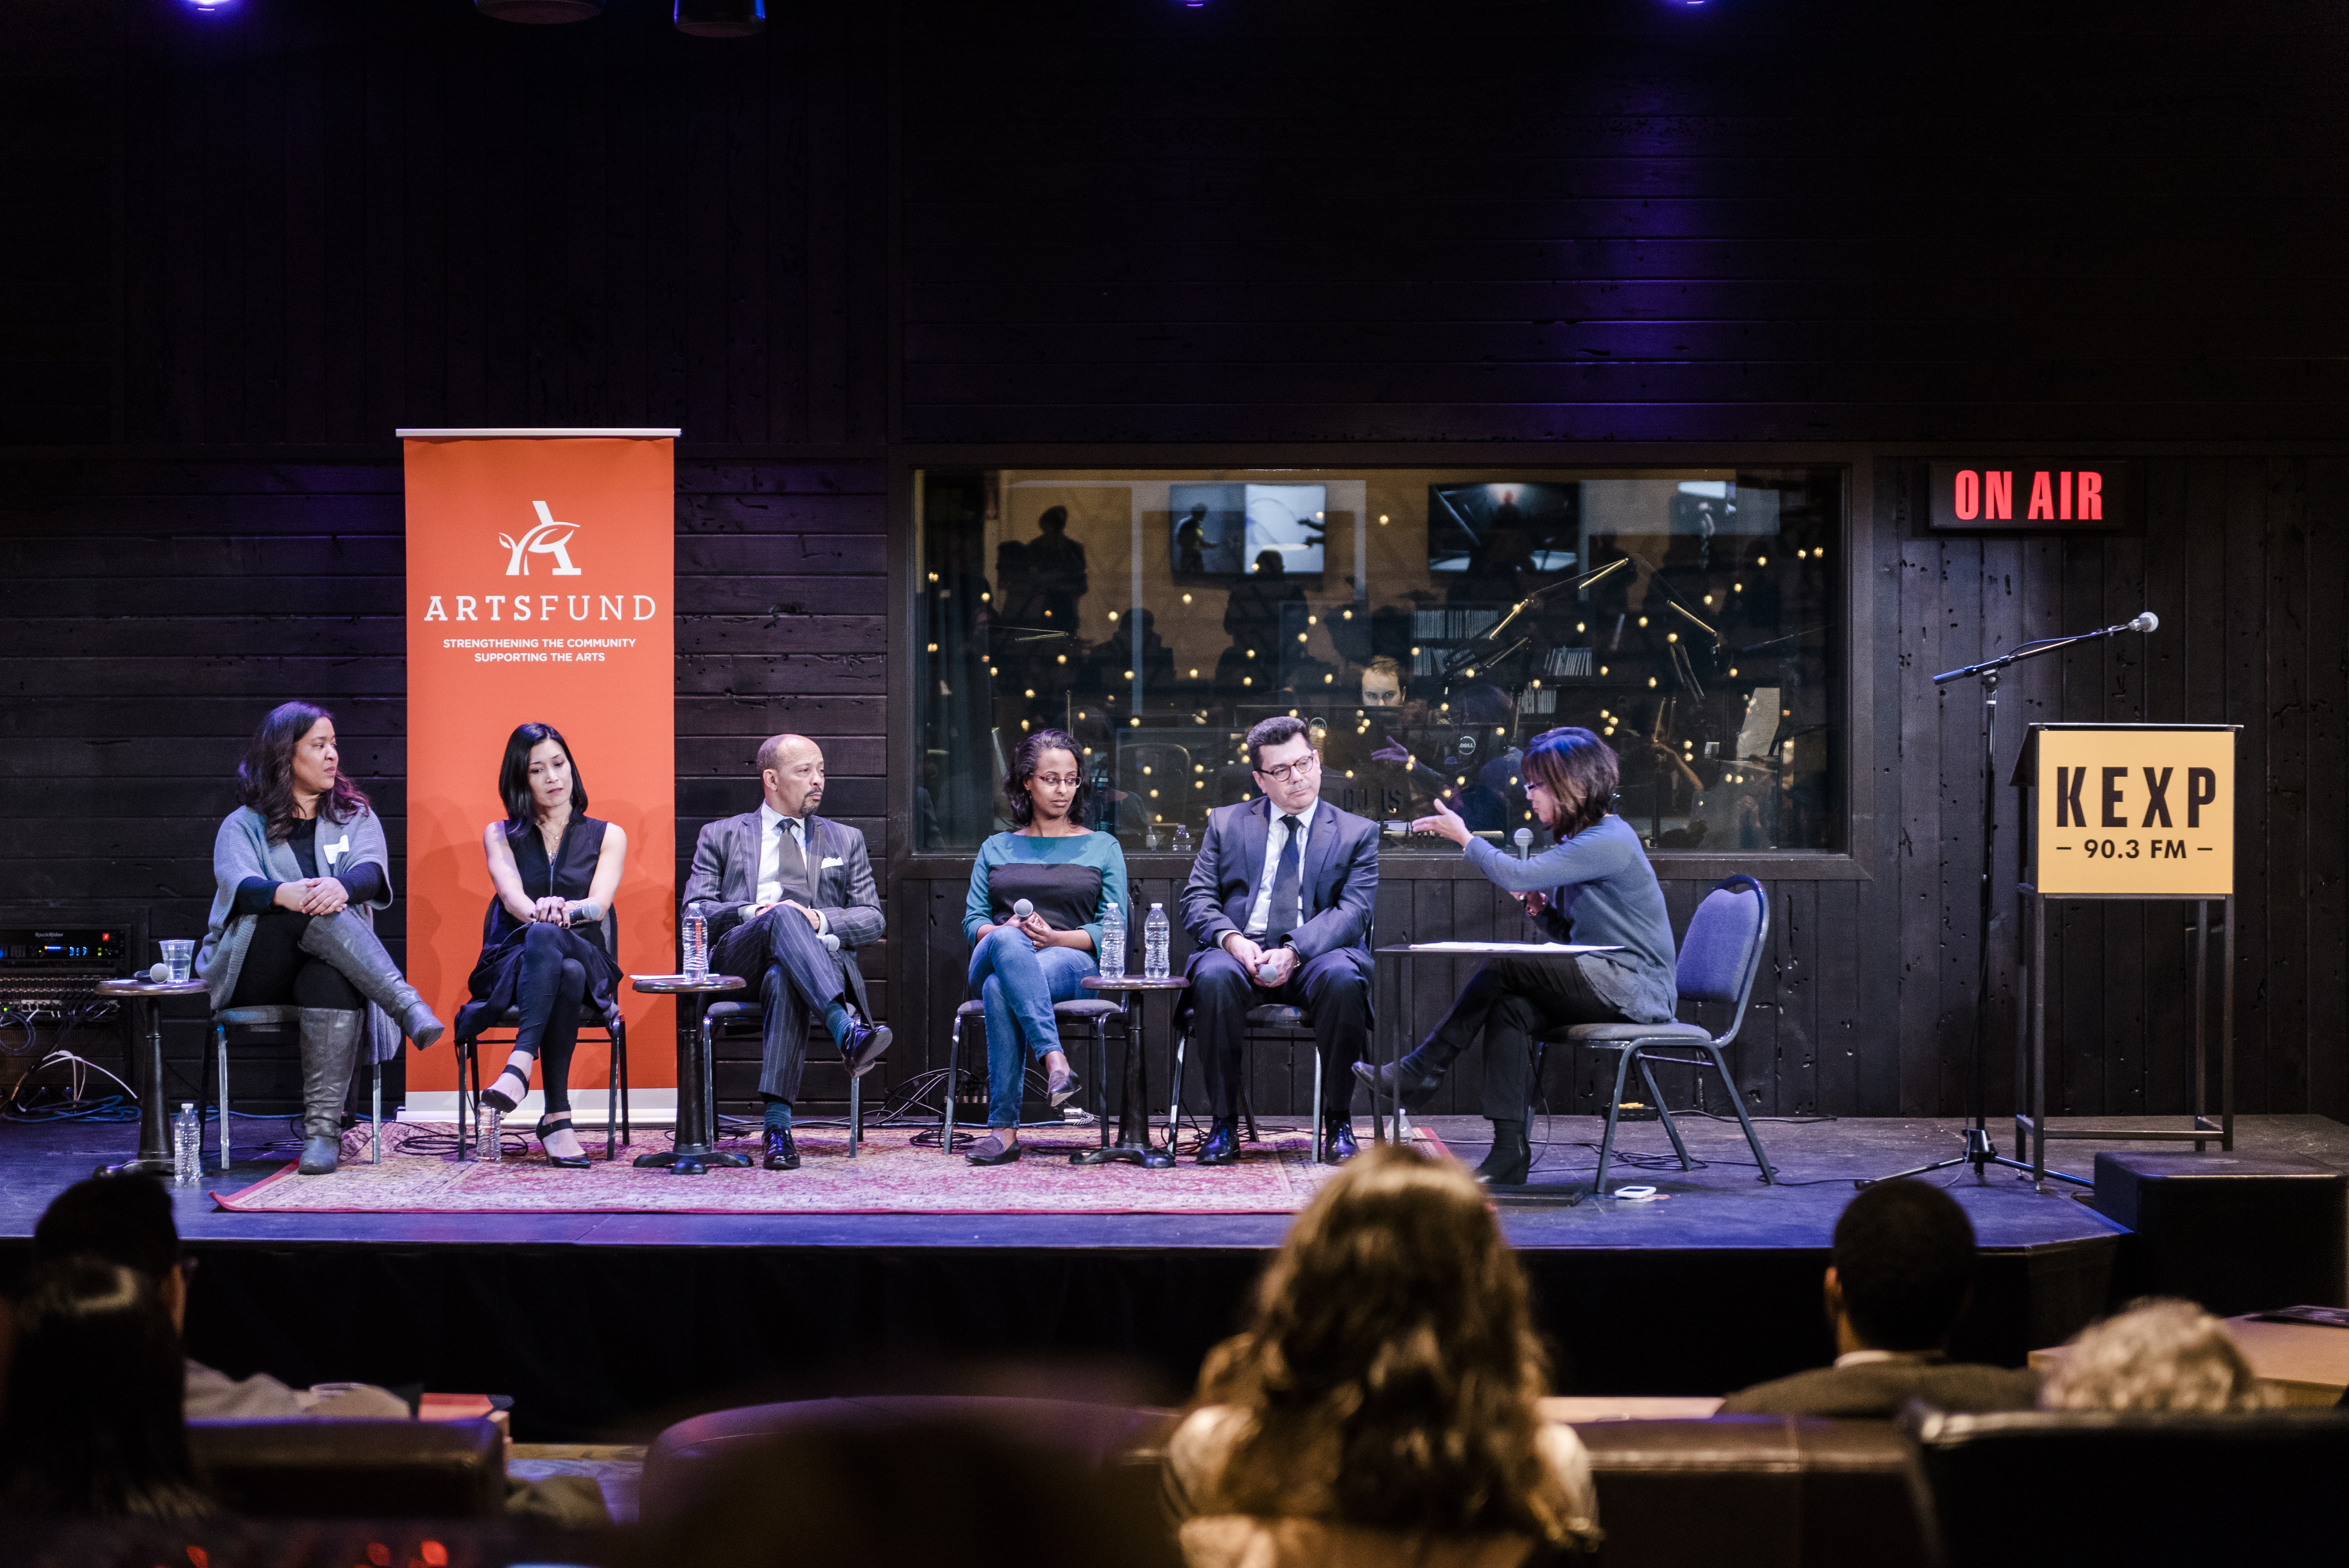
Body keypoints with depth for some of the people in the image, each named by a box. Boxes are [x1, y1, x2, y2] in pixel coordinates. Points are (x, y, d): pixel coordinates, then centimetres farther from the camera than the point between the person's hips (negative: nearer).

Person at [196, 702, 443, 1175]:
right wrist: (284, 894, -34)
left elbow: (372, 873, -4)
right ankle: (407, 1005, -46)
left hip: (328, 962, 1)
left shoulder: (356, 817, 19)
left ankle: (323, 1128, -43)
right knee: (314, 913, -34)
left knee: (332, 979, -39)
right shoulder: (243, 825, 14)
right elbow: (237, 884, -10)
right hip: (253, 971, -1)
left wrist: (342, 886, -31)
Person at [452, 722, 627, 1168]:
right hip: (511, 964, 0)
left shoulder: (608, 836, 15)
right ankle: (558, 1116, -53)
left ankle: (521, 1064, -55)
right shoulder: (501, 835, 16)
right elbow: (512, 897, -6)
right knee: (566, 975, -41)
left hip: (589, 965, 0)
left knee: (546, 936, -40)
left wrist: (565, 912, -30)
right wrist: (540, 912, -32)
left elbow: (599, 905, -4)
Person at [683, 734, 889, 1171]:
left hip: (822, 954, 1)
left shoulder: (846, 840, 27)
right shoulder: (721, 836, 22)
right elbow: (695, 909, 10)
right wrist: (752, 913, -10)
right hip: (739, 961, 0)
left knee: (783, 979, -40)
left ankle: (778, 1125, -49)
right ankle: (848, 1030, -57)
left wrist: (821, 920, -5)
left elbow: (873, 919, 17)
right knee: (783, 917, -37)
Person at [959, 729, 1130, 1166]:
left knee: (1000, 988, -40)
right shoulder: (997, 849, 25)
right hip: (993, 959, 2)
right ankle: (1054, 1060, -54)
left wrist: (1055, 937, -11)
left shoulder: (1103, 847, 19)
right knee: (1008, 943, -41)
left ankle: (1004, 1128, -45)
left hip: (1072, 962, -1)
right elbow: (973, 919, 15)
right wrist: (1005, 932, -11)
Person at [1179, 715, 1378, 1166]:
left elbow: (1352, 912, -2)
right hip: (1241, 953, 1)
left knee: (1342, 978, -36)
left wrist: (1293, 951, -20)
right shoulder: (1226, 823, 17)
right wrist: (1232, 939, -15)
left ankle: (1337, 1122, -21)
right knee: (1214, 976, -35)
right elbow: (1198, 899, 8)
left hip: (1314, 959, -1)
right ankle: (1223, 1124, -23)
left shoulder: (1359, 833, 12)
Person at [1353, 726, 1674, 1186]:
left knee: (1504, 968, -19)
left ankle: (1421, 1073, -7)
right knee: (1509, 1007, -15)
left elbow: (1517, 875, -22)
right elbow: (1571, 934, 22)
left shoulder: (1610, 842, -16)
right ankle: (1509, 1152, -21)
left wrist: (1463, 837, -8)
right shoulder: (1583, 839, 17)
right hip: (1606, 984, 9)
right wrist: (1543, 911, 0)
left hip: (1636, 988, -9)